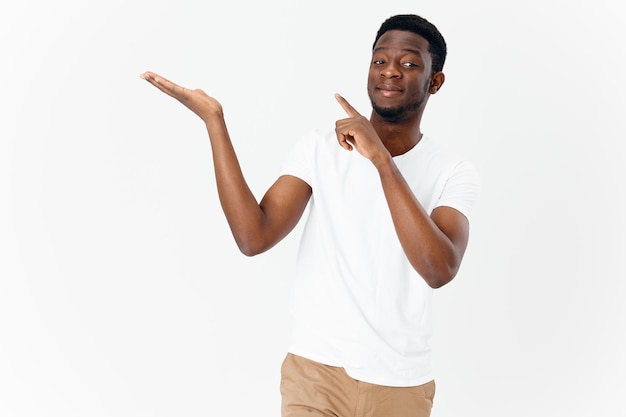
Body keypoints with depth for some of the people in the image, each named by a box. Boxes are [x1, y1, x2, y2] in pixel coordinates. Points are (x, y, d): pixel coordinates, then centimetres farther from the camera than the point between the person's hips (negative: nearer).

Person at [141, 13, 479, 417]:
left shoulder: (455, 172, -6)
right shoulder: (319, 148, -3)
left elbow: (439, 269, -24)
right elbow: (254, 238, -16)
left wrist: (380, 158, -27)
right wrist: (213, 119, -18)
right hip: (315, 369, 0)